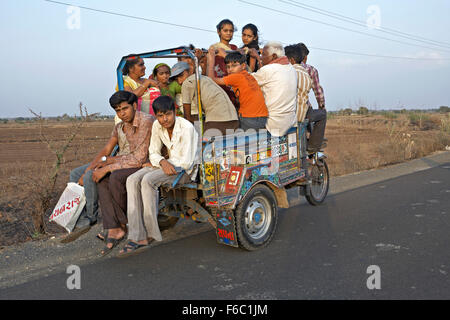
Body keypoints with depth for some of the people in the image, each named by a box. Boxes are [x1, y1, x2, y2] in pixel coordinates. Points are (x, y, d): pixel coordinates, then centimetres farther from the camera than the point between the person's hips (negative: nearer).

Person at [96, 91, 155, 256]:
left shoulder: (146, 121, -20)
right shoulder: (120, 127, 8)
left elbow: (140, 158, -25)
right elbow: (133, 155, 12)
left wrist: (109, 167, -22)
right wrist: (111, 160, -6)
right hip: (136, 164, 9)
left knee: (116, 177, -28)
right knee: (100, 177, -10)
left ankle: (123, 223, -3)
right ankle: (113, 229, -17)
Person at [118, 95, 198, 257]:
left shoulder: (186, 127, -20)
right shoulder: (157, 126, 0)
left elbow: (186, 162, -22)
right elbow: (153, 152, 6)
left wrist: (155, 163, -11)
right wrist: (162, 162, -19)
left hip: (187, 169, -7)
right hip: (170, 164, 7)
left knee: (148, 180, -30)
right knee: (133, 180, -17)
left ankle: (151, 233, -16)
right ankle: (137, 237, -23)